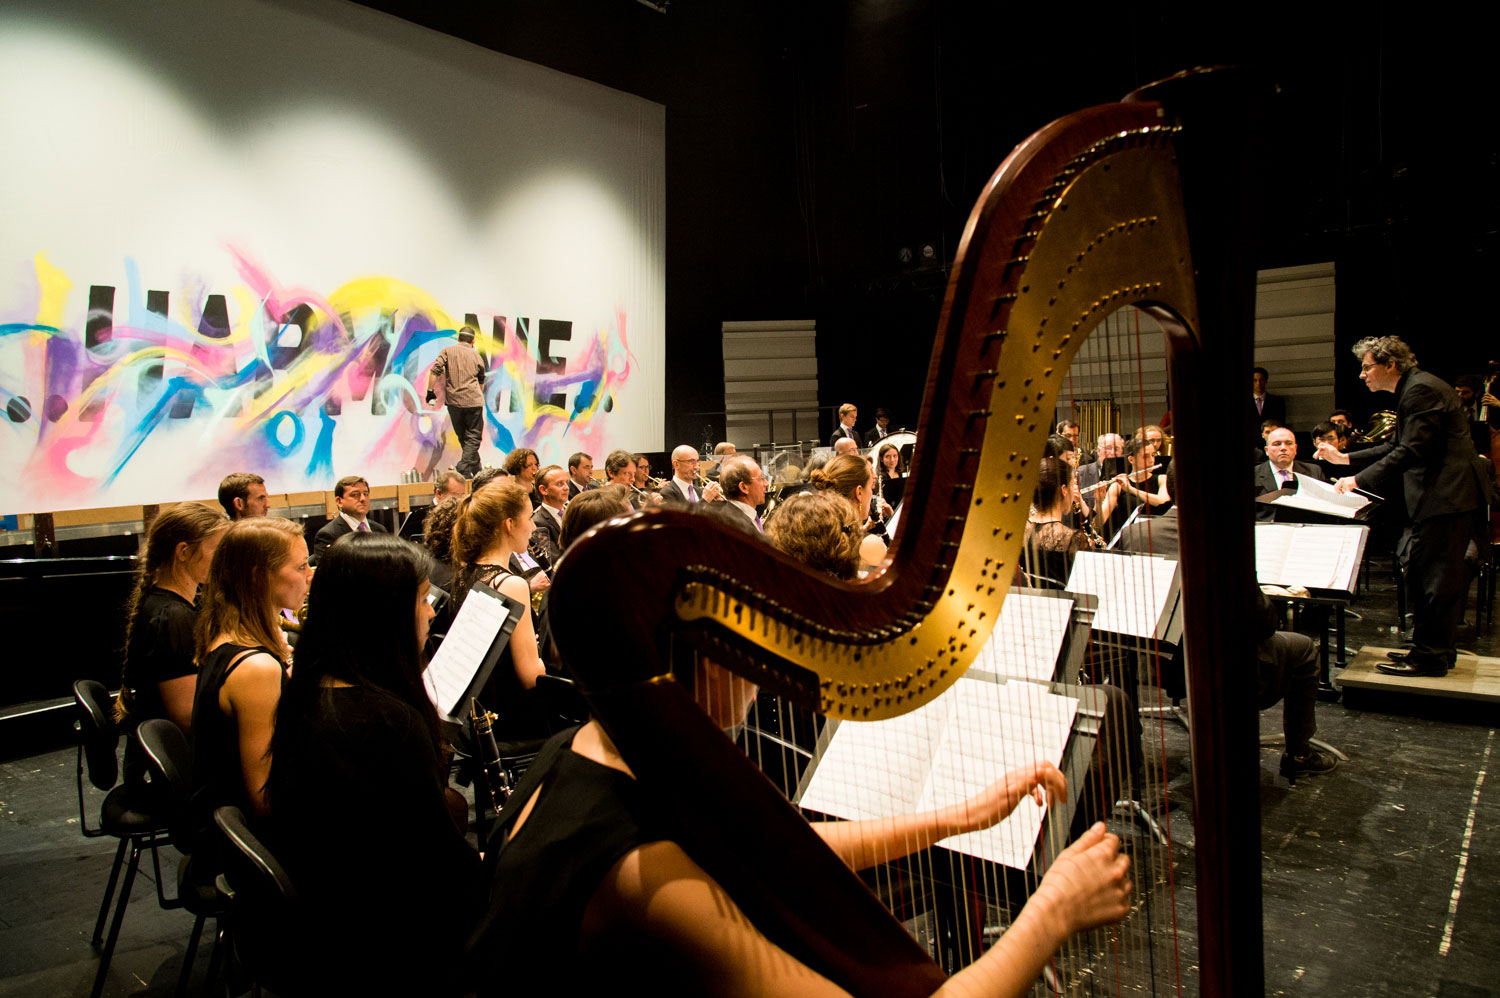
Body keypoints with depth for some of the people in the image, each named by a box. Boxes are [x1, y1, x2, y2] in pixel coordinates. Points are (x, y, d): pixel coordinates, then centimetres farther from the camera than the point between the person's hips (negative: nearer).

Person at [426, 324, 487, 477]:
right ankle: (463, 469, -14)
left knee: (463, 438, 15)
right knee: (473, 438, 2)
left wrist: (430, 391, -2)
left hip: (454, 401, 1)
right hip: (474, 401, -1)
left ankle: (476, 470, 22)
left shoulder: (448, 351, 7)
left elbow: (435, 370, -7)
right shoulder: (476, 355, 11)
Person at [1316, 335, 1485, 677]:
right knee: (1418, 570, 14)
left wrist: (1359, 480, -22)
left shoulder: (1421, 389, -15)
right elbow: (1396, 447, 22)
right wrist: (1344, 458, 18)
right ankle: (1437, 647, 23)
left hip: (1444, 498, -11)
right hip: (1436, 497, 11)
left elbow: (1412, 452, -23)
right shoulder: (1412, 389, 18)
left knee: (1433, 576, -4)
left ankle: (1431, 655, 4)